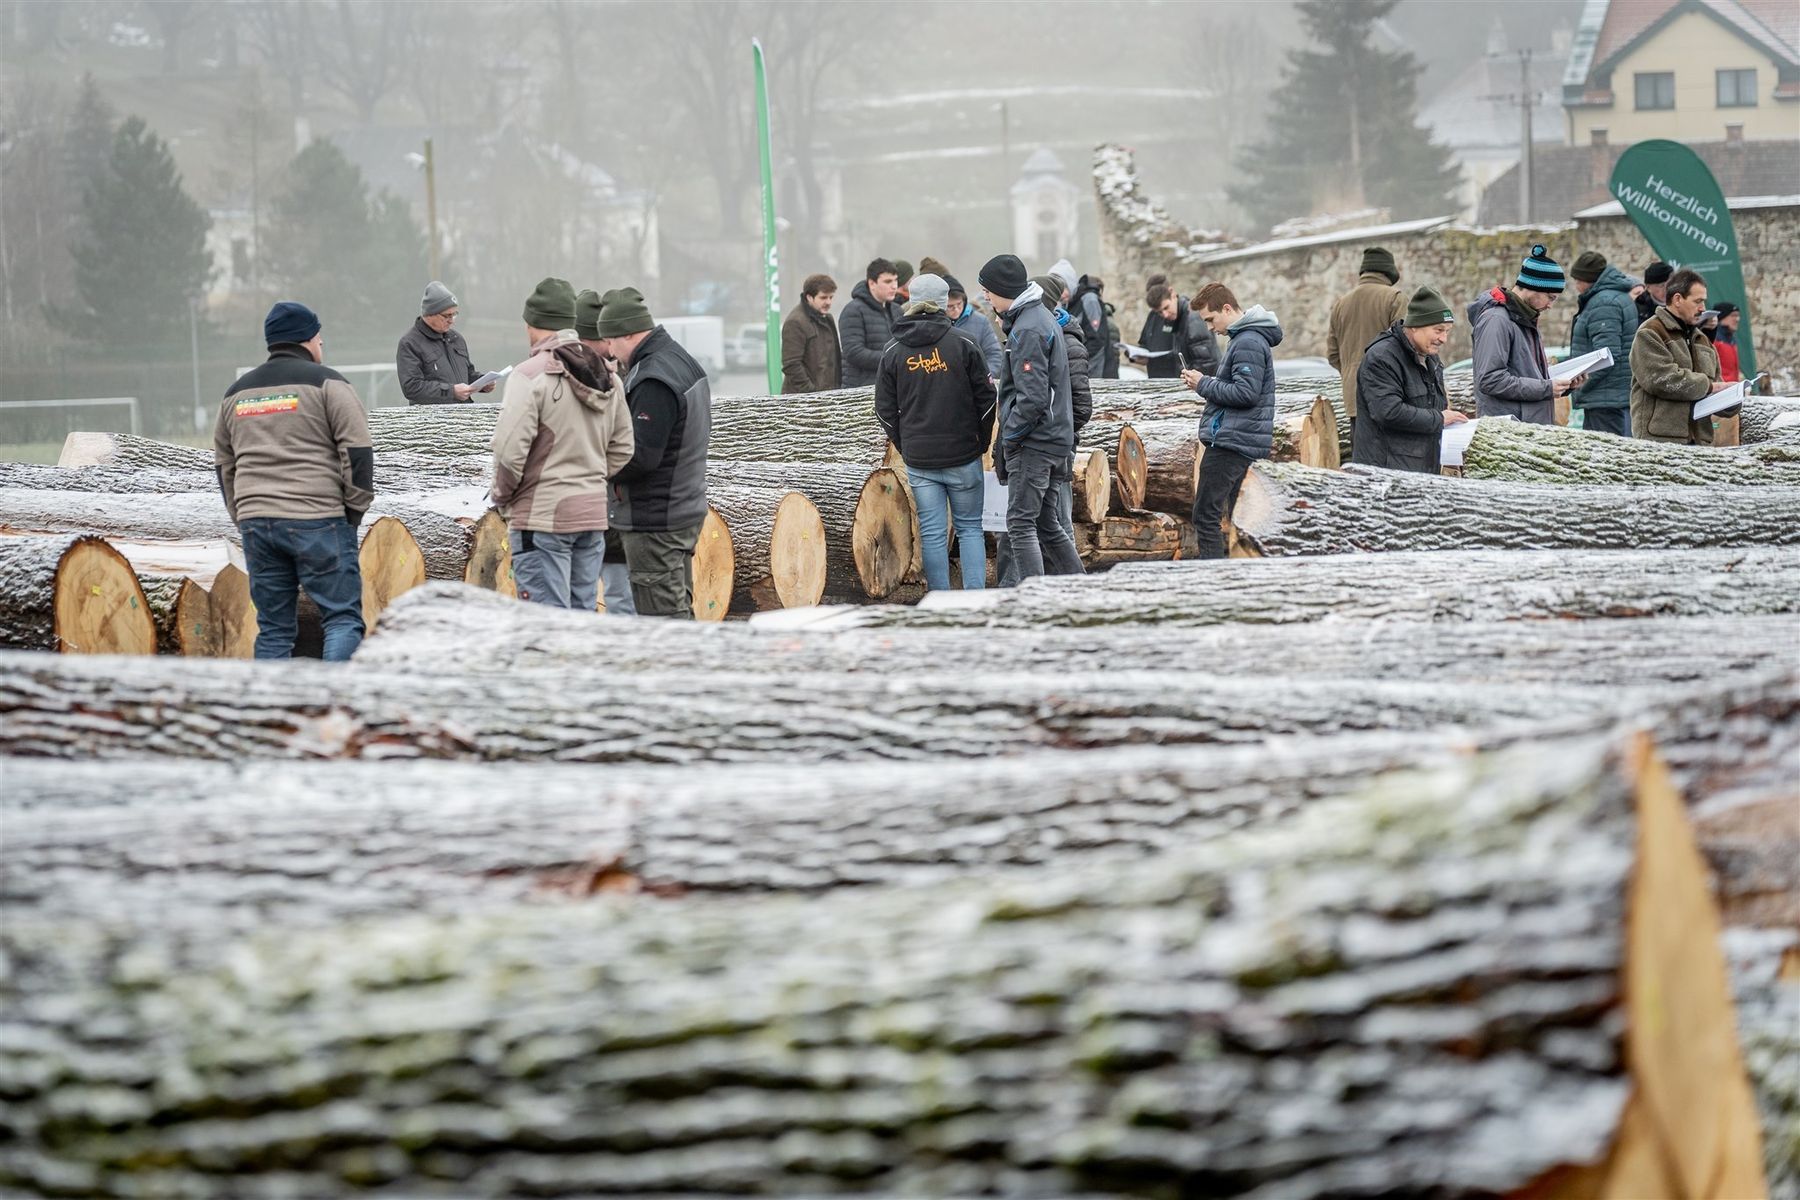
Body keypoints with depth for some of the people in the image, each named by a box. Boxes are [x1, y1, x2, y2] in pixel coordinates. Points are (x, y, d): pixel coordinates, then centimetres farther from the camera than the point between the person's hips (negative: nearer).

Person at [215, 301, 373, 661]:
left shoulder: (236, 393, 17)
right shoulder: (326, 383, -1)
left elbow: (224, 466, 22)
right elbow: (357, 451, -7)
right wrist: (355, 509, 1)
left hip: (255, 522, 5)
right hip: (317, 520, -5)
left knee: (274, 627, 9)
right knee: (342, 617, -3)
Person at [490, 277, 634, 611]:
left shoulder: (530, 375, -13)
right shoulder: (608, 377, 11)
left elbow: (510, 449, -17)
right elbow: (622, 448, 16)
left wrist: (501, 495, -2)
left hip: (543, 514, -7)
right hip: (593, 512, 7)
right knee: (582, 614, 13)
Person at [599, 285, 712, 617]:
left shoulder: (654, 381, -21)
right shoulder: (683, 360, 12)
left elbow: (641, 457, -25)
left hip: (654, 520, -10)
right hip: (687, 508, 10)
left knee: (662, 617, -6)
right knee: (680, 611, 16)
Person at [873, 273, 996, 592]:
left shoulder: (893, 353, 0)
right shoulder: (962, 346, -6)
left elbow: (885, 409, 4)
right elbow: (985, 399, -2)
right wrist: (982, 443, 11)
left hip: (918, 460, 1)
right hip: (963, 456, -1)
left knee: (932, 533, 5)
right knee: (970, 527, 9)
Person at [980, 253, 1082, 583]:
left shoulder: (1027, 330, -16)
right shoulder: (1042, 319, 16)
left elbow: (1033, 397, -23)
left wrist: (1009, 437, -12)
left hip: (1033, 444, -10)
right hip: (1056, 443, 10)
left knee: (1021, 525, -9)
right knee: (1048, 526, 14)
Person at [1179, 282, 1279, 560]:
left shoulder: (1248, 343, -16)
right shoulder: (1244, 338, 17)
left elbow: (1246, 392, -23)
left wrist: (1204, 384, -13)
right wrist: (1207, 383, 9)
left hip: (1231, 441, -11)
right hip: (1241, 441, 11)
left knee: (1206, 515, -10)